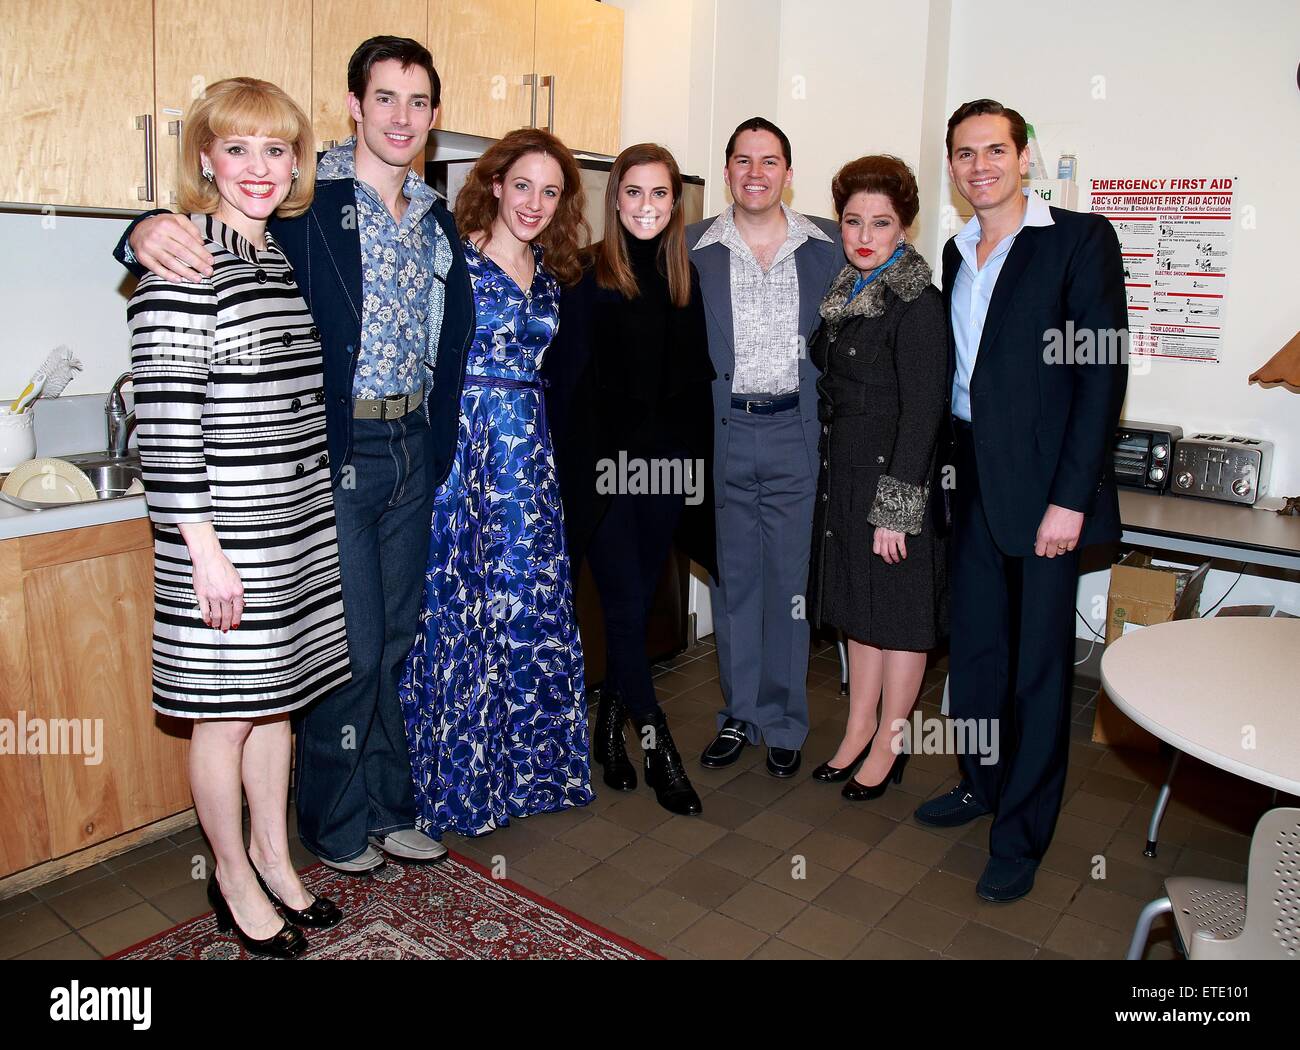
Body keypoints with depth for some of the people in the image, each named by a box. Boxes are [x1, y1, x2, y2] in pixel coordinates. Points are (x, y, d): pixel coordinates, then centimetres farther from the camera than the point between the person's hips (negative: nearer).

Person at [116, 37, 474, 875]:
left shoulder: (438, 222, 12)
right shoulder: (305, 202, -6)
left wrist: (437, 450, 8)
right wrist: (150, 230, -37)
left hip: (411, 451, 6)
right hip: (332, 452, -6)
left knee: (395, 640, 14)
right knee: (350, 644, 0)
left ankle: (389, 809, 31)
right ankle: (336, 825, 23)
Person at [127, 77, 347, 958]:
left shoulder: (291, 257, 12)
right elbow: (164, 418, -16)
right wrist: (202, 547, -18)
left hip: (301, 523, 7)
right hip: (225, 532, -7)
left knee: (277, 695, 17)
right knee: (227, 710, 7)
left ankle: (274, 858, 35)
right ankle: (234, 882, 27)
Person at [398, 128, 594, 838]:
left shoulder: (549, 272, 13)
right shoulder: (452, 259, -6)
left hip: (529, 453, 6)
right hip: (463, 445, -6)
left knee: (529, 606, 9)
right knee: (460, 606, 1)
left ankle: (524, 764, 26)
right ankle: (457, 780, 17)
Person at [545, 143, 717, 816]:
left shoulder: (684, 276, 10)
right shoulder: (587, 274, -3)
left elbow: (697, 376, 12)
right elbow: (564, 377, -5)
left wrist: (696, 461, 8)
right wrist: (568, 467, -10)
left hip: (667, 461, 5)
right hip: (604, 461, -4)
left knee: (639, 600, 12)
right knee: (626, 603, -1)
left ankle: (610, 724, 30)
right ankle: (655, 743, 12)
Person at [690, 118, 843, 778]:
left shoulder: (828, 246, 4)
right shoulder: (691, 248, 4)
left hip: (796, 433, 0)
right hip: (722, 434, 1)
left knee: (790, 582, 5)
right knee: (732, 580, 10)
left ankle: (784, 724, 21)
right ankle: (739, 715, 25)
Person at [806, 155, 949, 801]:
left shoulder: (917, 305, -14)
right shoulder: (845, 295, 10)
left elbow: (922, 411, -17)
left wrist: (895, 507, -20)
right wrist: (832, 474, 12)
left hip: (897, 477, -8)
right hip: (844, 474, 8)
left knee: (899, 615, 5)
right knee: (858, 606, 15)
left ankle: (889, 746, 20)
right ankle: (857, 732, 29)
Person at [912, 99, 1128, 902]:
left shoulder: (1080, 239, -4)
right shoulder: (955, 254, 14)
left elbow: (1104, 371, -10)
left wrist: (1070, 498, -16)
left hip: (1044, 485, -5)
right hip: (971, 481, 6)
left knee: (1039, 661, 3)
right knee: (975, 642, 13)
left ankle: (1023, 834, 17)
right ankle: (982, 783, 33)